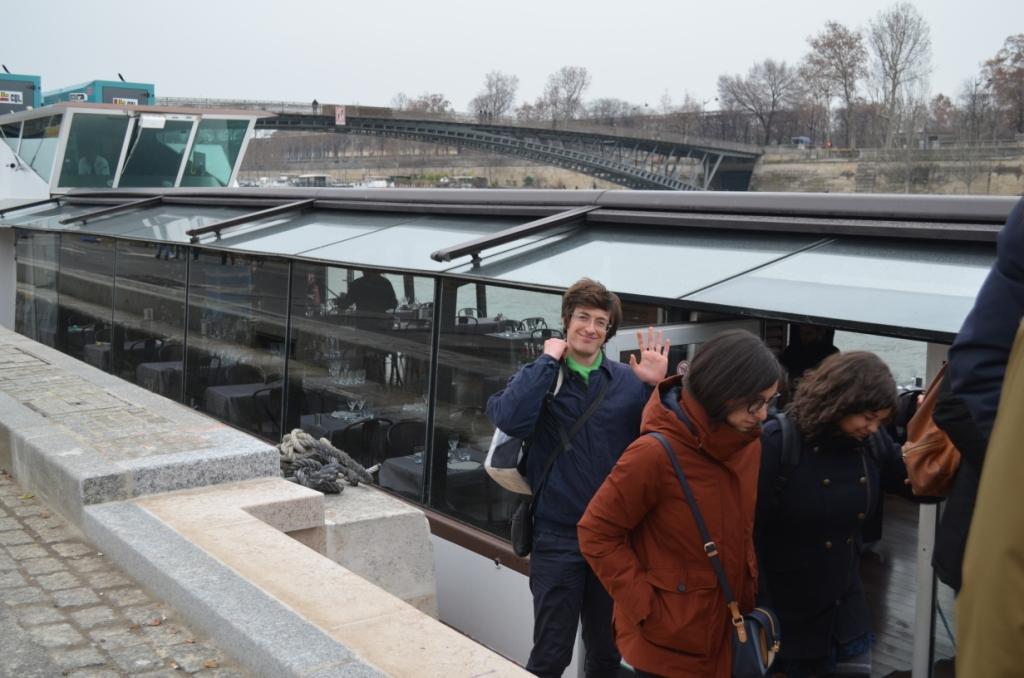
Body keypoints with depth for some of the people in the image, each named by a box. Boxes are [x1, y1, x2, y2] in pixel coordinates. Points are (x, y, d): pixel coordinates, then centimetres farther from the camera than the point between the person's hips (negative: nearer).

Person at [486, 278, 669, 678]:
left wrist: (657, 387, -15)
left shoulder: (629, 381, 2)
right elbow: (510, 420, -23)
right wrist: (548, 360, -17)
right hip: (557, 536, -2)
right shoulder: (539, 375, -2)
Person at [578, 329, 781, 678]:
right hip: (669, 640, -6)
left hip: (729, 631, 6)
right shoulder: (655, 454, -22)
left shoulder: (749, 444, -1)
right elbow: (597, 535, -16)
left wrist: (749, 589, 6)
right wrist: (645, 609, -16)